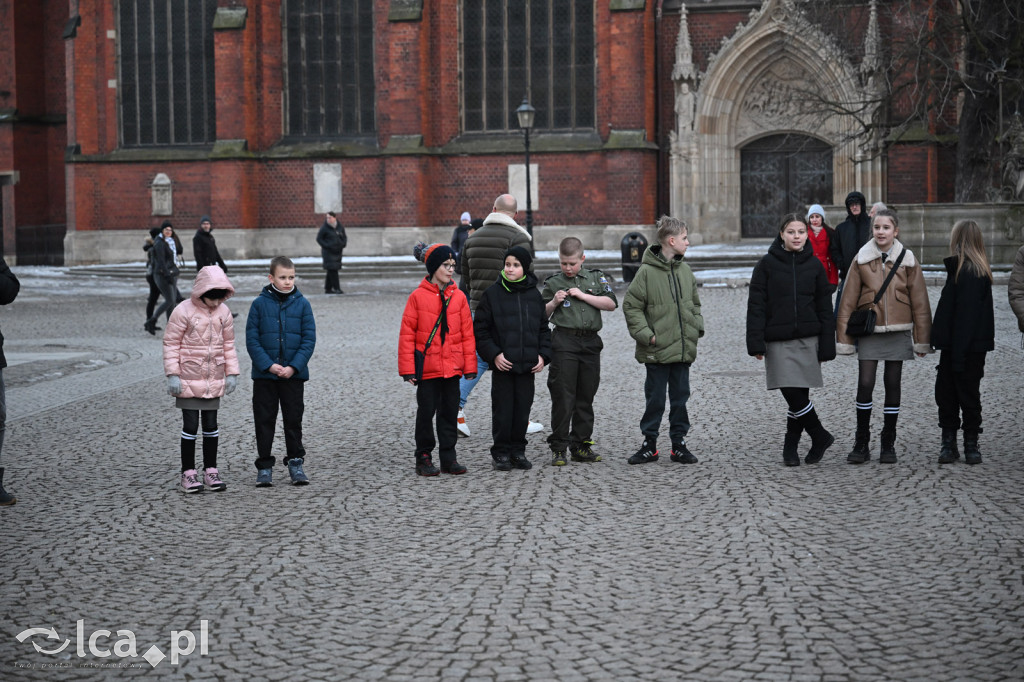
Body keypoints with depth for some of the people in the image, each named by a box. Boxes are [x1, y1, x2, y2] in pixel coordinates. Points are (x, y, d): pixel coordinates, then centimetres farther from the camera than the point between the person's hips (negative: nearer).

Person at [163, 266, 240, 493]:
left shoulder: (223, 312, 2)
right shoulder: (184, 311, -12)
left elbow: (228, 344, 11)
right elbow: (171, 344, -9)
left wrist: (232, 373, 7)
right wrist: (172, 375, -14)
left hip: (213, 381, 4)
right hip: (189, 380, -4)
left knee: (211, 425, 10)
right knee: (190, 426, -1)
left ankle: (211, 470, 19)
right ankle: (188, 473, 7)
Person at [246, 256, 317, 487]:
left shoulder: (302, 304, -1)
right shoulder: (259, 304, -2)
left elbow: (309, 339, -2)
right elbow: (252, 339, -3)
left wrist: (293, 366, -12)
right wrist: (268, 365, -13)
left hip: (294, 373, 0)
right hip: (264, 374, 0)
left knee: (294, 420, 7)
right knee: (264, 420, 5)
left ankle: (295, 462, 20)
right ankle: (264, 467, 13)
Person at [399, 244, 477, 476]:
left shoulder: (458, 297, 4)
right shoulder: (418, 296, -6)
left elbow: (467, 333, 7)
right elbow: (407, 334, -4)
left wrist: (470, 365, 3)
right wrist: (408, 368, -7)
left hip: (452, 368, 3)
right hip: (427, 368, -3)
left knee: (450, 413, 9)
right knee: (426, 412, 4)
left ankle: (448, 458, 17)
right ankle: (423, 457, 15)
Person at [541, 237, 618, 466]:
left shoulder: (596, 278, 8)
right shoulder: (553, 283, 5)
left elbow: (611, 303, -3)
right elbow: (542, 315, 9)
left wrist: (583, 296, -9)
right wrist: (554, 302, -10)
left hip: (590, 342, 3)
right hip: (564, 342, -3)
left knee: (586, 397, 8)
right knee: (563, 397, -6)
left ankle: (580, 445, 17)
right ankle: (558, 448, -1)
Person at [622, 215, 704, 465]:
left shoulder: (685, 270, 8)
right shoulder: (647, 271, -10)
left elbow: (694, 303, 20)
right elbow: (631, 306, -8)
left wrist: (697, 328, 6)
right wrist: (646, 335, -13)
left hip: (683, 349, 5)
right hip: (657, 351, -5)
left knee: (680, 398, 10)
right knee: (655, 400, 4)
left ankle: (679, 444, 20)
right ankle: (650, 445, 15)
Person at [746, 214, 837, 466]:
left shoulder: (814, 265, 6)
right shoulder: (767, 264, 0)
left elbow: (824, 308, 8)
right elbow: (756, 305, -1)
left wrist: (826, 347, 3)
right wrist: (756, 342, -8)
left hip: (807, 340, 2)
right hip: (777, 341, -1)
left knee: (798, 397, 2)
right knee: (794, 396, -9)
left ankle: (790, 448, 17)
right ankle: (821, 437, 10)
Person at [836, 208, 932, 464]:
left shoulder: (907, 260, 1)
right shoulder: (861, 259, 1)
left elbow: (919, 301, 4)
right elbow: (848, 301, 3)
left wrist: (922, 340, 2)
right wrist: (844, 339, -1)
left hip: (898, 332, 1)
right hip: (869, 332, -1)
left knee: (893, 385, 6)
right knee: (865, 385, -7)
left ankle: (888, 444, 16)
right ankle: (861, 444, 4)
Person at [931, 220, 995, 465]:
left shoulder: (967, 272, -17)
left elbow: (966, 315, -22)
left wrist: (959, 354, -23)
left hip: (967, 347, -9)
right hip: (955, 346, 9)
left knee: (967, 392, 1)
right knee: (945, 392, 10)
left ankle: (971, 443, 11)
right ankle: (948, 442, 16)